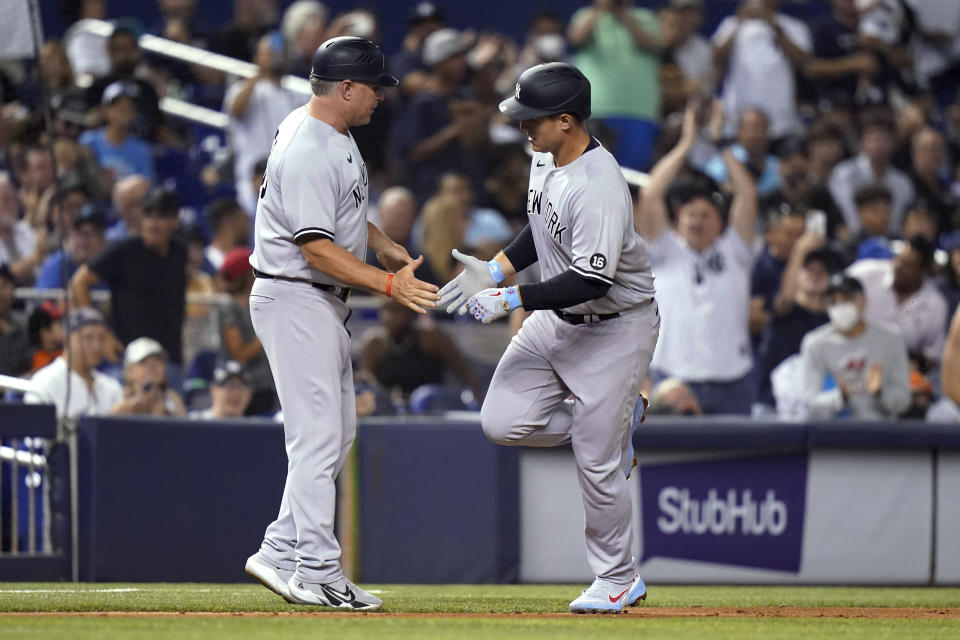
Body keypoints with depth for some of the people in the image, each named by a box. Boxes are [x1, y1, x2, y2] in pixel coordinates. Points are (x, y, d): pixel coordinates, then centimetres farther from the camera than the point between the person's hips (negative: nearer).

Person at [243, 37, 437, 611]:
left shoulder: (336, 135, 10)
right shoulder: (306, 152, -23)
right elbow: (316, 246, -27)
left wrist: (384, 245, 15)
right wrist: (389, 284, -31)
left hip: (325, 304, 11)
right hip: (295, 300, -11)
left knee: (338, 430, 13)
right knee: (318, 435, -9)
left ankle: (281, 554, 15)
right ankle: (317, 572, -5)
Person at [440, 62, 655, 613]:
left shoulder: (600, 189, -30)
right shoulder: (546, 158, -1)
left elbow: (591, 282, -32)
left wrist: (513, 299, -29)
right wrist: (495, 271, 3)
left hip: (617, 326, -9)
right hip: (559, 318, 9)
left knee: (596, 462, -3)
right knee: (503, 422, -2)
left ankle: (619, 579, 15)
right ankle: (612, 419, 21)